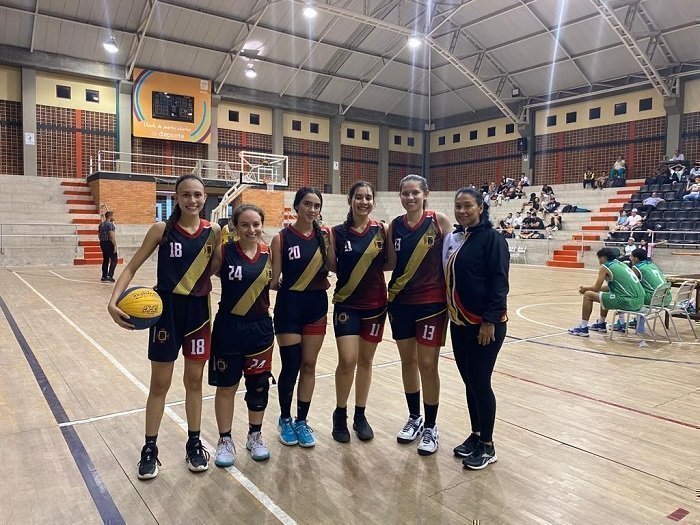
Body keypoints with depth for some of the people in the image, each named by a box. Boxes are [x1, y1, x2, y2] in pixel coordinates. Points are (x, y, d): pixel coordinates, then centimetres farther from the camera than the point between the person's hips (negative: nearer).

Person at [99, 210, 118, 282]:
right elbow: (112, 236, -20)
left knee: (105, 260, 14)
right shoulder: (110, 224, -13)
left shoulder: (101, 225, 15)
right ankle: (110, 276, -14)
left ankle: (104, 276, 16)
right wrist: (115, 245, -18)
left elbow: (99, 235, 18)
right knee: (114, 260, -5)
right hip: (109, 244, -9)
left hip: (102, 243, 9)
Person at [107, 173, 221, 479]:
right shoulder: (162, 229, -8)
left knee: (194, 380, 13)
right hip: (167, 309, -2)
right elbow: (132, 267, -6)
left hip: (198, 310, 2)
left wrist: (224, 248, -13)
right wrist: (114, 301, -19)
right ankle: (150, 449, 25)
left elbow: (214, 270, 4)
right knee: (160, 383, 8)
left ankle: (194, 444, 29)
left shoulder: (213, 231, -2)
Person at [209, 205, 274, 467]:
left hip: (261, 327, 3)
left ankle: (255, 436, 33)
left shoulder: (268, 253, 0)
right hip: (229, 327, -3)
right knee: (226, 386, 10)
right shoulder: (224, 251, -10)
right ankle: (225, 440, 29)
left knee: (259, 385, 13)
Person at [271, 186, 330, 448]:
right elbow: (274, 280, -8)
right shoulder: (281, 238, -8)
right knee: (290, 367, 3)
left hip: (317, 304, 3)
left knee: (308, 366, 11)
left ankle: (302, 421, 26)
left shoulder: (325, 235, 2)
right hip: (289, 306, -3)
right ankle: (285, 420, 26)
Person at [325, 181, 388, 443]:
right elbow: (332, 267, -1)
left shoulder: (381, 230, -1)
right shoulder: (338, 232, -4)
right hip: (347, 304, -2)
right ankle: (340, 414, 16)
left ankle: (360, 415, 27)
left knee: (365, 360, 11)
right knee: (347, 361, -7)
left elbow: (389, 263, 3)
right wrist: (326, 242, -9)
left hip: (375, 303, 2)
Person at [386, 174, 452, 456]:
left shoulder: (439, 221, -7)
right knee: (408, 362, 14)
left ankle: (431, 427, 19)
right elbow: (391, 263, 5)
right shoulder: (395, 225, 4)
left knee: (427, 364, 1)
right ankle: (414, 418, 33)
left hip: (431, 302, -4)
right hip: (400, 301, 4)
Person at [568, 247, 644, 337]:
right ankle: (601, 324, 41)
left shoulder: (605, 267, -3)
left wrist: (585, 289, 19)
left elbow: (596, 288, -2)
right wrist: (588, 288, 32)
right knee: (606, 290, 33)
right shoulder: (621, 264, 20)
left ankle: (583, 328, 6)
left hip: (628, 302, -9)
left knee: (588, 295, 1)